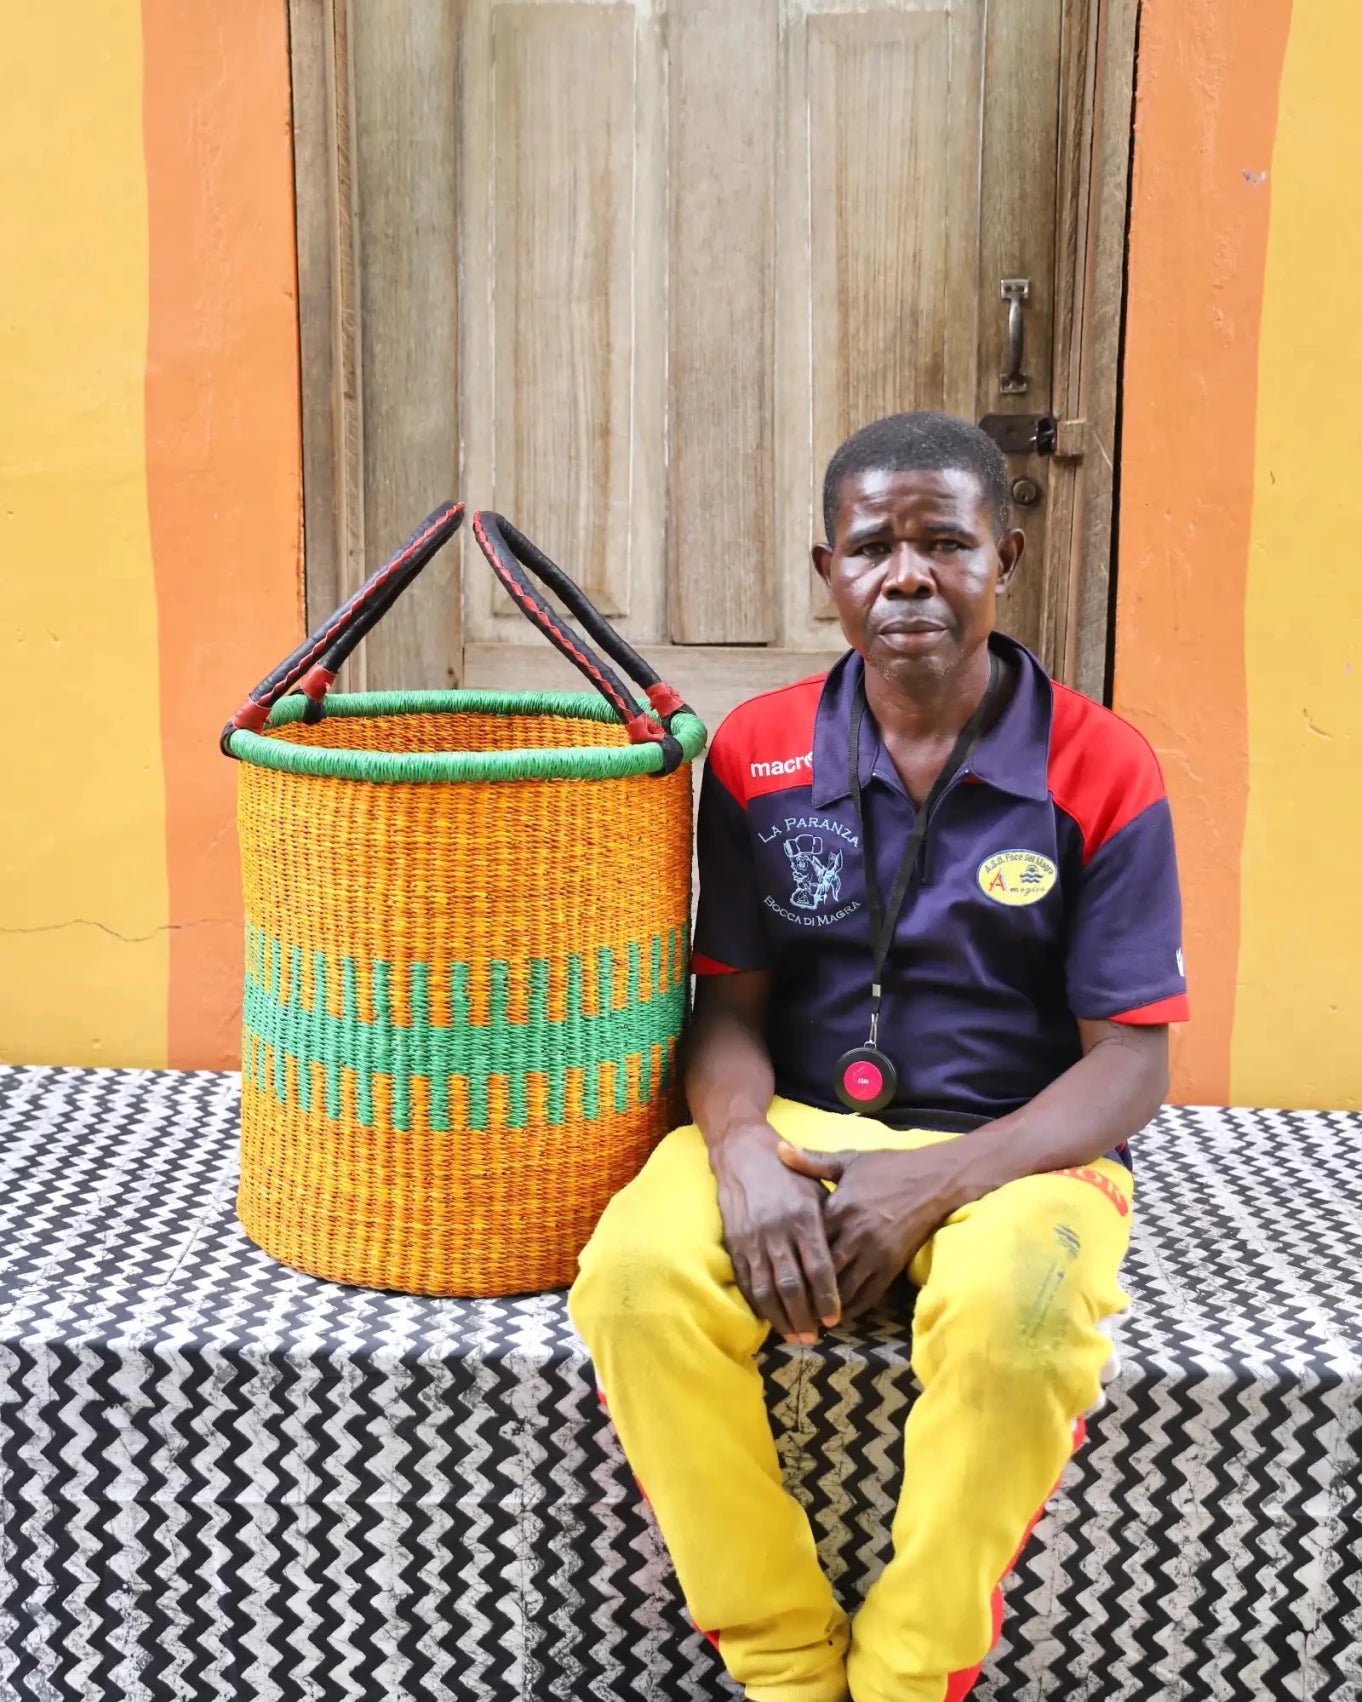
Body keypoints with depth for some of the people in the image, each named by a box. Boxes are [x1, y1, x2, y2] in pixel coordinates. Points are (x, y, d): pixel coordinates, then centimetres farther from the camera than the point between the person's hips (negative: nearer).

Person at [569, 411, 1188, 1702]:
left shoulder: (1099, 771, -4)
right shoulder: (757, 756, 4)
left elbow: (1131, 1066, -6)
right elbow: (728, 1006, 3)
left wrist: (933, 1180, -20)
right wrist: (744, 1153, -19)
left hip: (1011, 1151, -2)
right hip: (792, 1129, 3)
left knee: (1019, 1308, -36)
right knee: (638, 1271, -28)